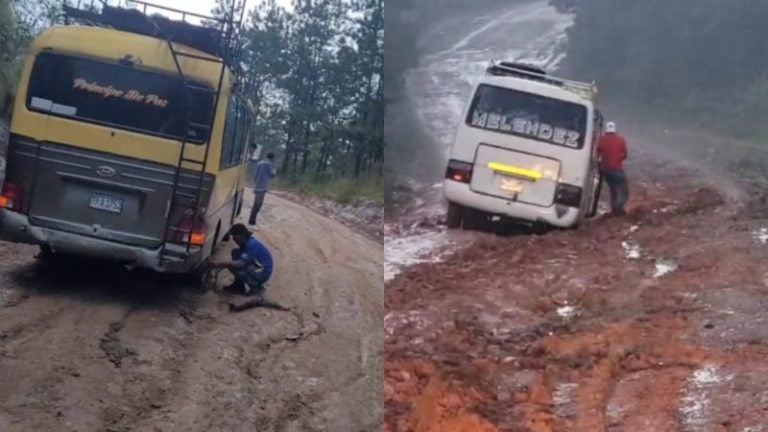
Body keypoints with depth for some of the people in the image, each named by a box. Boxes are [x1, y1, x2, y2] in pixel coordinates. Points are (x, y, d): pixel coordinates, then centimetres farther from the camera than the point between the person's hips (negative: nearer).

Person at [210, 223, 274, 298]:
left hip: (262, 273, -10)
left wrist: (221, 264, -32)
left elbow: (241, 263, -32)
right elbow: (241, 260, 10)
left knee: (235, 268, -27)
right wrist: (223, 264, -4)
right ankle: (239, 284, 6)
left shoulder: (252, 244, -26)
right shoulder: (246, 242, 4)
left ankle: (256, 288, -5)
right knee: (235, 252, 2)